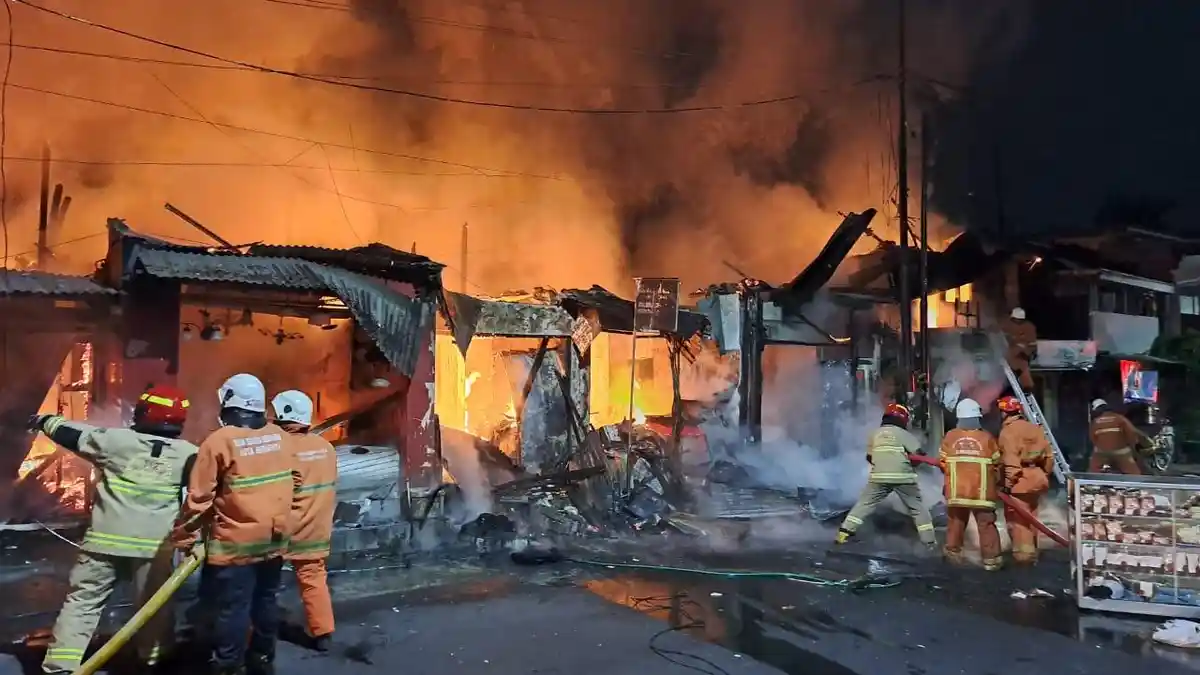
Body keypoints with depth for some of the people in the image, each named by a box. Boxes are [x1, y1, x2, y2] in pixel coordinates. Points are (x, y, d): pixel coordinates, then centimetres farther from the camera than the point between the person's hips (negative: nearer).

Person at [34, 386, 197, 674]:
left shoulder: (115, 439, -6)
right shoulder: (188, 453, -4)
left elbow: (71, 434, 7)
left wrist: (43, 421, 24)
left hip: (106, 540, -1)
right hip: (155, 545, 1)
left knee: (83, 601, 10)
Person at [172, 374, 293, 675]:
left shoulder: (220, 440, -15)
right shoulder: (279, 436, 2)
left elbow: (199, 497, -12)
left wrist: (183, 536, 0)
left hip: (236, 542, -6)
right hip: (275, 538, 6)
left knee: (232, 609, 3)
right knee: (266, 601, 18)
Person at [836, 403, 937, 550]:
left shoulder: (875, 433, 13)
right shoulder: (903, 433, 0)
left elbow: (869, 457, 17)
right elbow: (917, 454, -6)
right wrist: (910, 464, 12)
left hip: (878, 476, 3)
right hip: (902, 477, -2)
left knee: (864, 504, 8)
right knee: (917, 507, 11)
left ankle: (844, 532, 1)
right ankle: (930, 540, 13)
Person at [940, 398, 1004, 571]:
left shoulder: (950, 437, -3)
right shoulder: (987, 438, -6)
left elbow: (943, 463, 3)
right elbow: (997, 464, 2)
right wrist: (995, 482, 21)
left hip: (956, 490, 2)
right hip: (981, 491, -2)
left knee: (956, 522, 16)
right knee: (986, 525, 4)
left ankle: (953, 552, 24)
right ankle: (991, 558, 3)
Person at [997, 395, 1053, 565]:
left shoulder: (1008, 431, -11)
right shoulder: (1035, 428, 13)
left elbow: (1010, 459, -19)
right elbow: (1049, 455, 15)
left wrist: (1009, 481, -19)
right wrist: (1045, 474, 24)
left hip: (1020, 480, -8)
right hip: (1037, 477, 8)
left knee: (1017, 518, -3)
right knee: (1030, 516, 17)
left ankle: (1023, 553, -5)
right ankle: (1030, 550, 26)